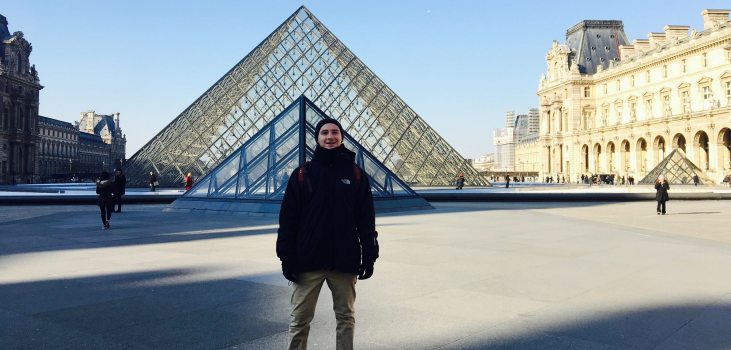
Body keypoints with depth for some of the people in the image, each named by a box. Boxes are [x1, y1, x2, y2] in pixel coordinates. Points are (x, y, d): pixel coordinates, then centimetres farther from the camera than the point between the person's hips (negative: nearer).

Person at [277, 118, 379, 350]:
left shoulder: (356, 174, 4)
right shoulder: (302, 174, 1)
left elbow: (366, 220, 4)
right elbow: (288, 219, 0)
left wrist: (369, 256, -1)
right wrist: (287, 258, -5)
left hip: (345, 261, 1)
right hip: (308, 261, -1)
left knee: (346, 317, 12)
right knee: (300, 319, 6)